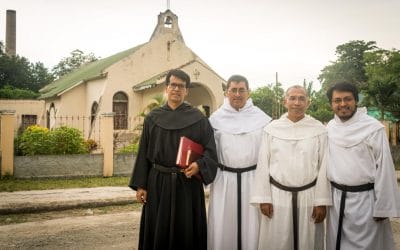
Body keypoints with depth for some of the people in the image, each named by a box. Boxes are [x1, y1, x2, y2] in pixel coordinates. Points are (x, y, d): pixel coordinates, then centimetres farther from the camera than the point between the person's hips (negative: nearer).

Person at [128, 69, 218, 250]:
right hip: (158, 182, 2)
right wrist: (140, 185, 0)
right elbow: (144, 153, 6)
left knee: (186, 232, 5)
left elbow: (210, 150, -4)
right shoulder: (153, 118, 6)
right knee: (157, 232, 9)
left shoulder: (198, 118, 0)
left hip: (188, 184, -2)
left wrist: (199, 165, -25)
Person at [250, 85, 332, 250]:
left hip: (308, 196, 0)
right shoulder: (271, 128, 0)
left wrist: (321, 201, -2)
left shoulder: (319, 129, -1)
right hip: (277, 196, 0)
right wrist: (263, 198, -2)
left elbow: (324, 167, 0)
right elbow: (263, 164, 2)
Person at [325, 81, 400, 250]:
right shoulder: (330, 127, 4)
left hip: (365, 199, -5)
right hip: (336, 197, 5)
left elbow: (384, 169, -11)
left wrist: (383, 207, -10)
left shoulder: (373, 128, -12)